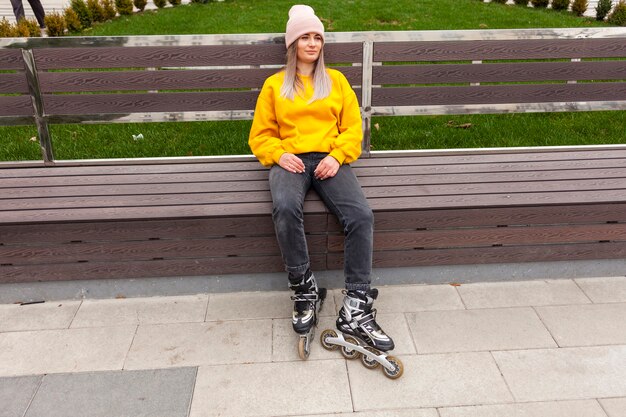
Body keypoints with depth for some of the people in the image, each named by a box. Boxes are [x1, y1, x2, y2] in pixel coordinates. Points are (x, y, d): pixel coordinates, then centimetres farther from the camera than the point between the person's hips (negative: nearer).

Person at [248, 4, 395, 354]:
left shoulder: (337, 80, 17)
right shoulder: (275, 85, 15)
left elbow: (353, 127, 11)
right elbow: (261, 134, 13)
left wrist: (337, 156, -8)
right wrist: (279, 155, -8)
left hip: (330, 160, 1)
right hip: (290, 161, -1)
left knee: (362, 215, -28)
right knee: (285, 208, -37)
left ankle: (356, 310, -23)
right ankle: (304, 288, -19)